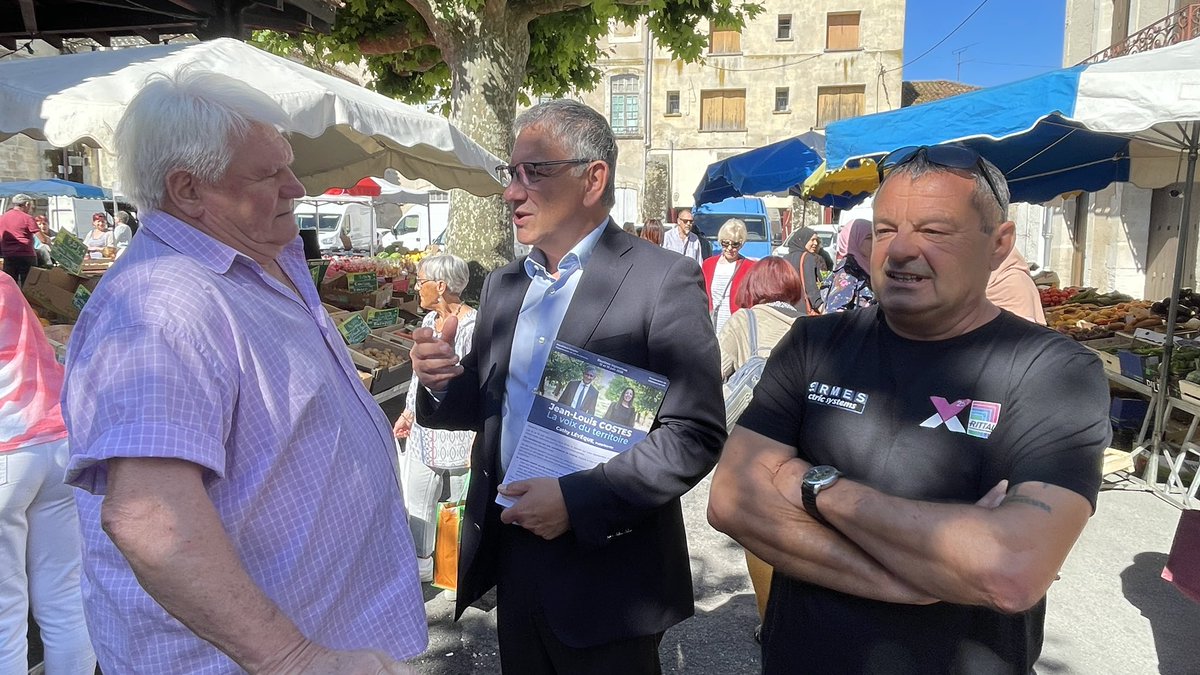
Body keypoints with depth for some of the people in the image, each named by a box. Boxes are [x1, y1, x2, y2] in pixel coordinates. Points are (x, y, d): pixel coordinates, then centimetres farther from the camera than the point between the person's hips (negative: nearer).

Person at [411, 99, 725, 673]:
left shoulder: (663, 281, -13)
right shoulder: (502, 286, 8)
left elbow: (696, 433, -17)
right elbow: (486, 405, 12)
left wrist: (577, 500, -22)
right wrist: (442, 382, -9)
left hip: (608, 572, -5)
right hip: (512, 559, 6)